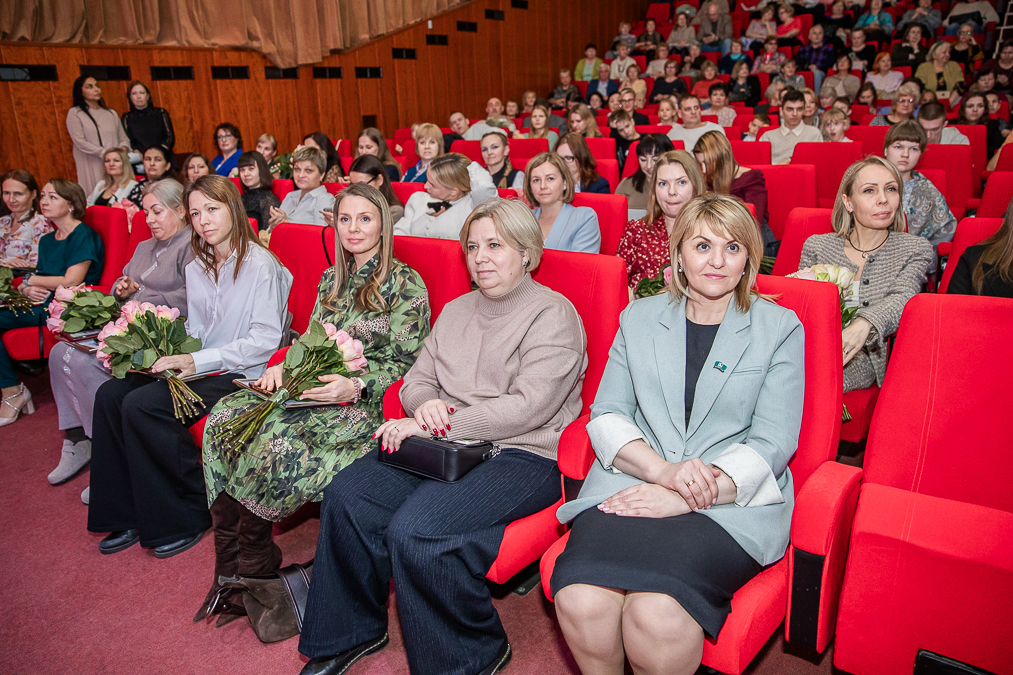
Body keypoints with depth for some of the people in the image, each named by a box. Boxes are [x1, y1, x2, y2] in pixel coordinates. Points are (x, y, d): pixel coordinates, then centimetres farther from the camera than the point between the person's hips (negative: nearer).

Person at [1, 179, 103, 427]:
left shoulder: (83, 235, -5)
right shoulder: (47, 240, 21)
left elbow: (71, 281, -14)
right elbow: (29, 282, 18)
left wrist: (30, 279, -2)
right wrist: (25, 289, -7)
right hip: (40, 305, 8)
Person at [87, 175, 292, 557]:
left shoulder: (260, 264, -12)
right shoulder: (196, 268, 14)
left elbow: (266, 339, -17)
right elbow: (195, 330, 18)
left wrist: (198, 361, -20)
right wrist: (172, 353, -4)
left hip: (242, 374, -8)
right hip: (203, 368, 8)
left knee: (141, 405, -23)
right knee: (110, 394, -10)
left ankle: (191, 515, -7)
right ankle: (127, 515, 1)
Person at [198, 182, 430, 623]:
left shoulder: (406, 285, -4)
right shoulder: (331, 280, 18)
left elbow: (404, 363, -8)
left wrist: (355, 386, -22)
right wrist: (283, 368, 0)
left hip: (364, 402, -7)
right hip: (311, 389, 7)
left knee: (272, 438, -29)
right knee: (224, 418, -16)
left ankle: (255, 563, -6)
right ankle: (229, 564, -11)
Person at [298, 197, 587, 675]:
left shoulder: (553, 315, -6)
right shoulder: (455, 311, 18)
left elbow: (526, 407, -17)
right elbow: (416, 379, 18)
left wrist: (429, 426, -17)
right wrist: (425, 403, -9)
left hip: (524, 456, -7)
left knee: (415, 530, -27)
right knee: (346, 494, -13)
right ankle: (353, 632, 10)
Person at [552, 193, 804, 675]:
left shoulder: (780, 328, 8)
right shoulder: (638, 318, 16)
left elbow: (773, 444, -1)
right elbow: (605, 415, 8)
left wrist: (679, 498, -14)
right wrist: (661, 468, -13)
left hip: (733, 501, -1)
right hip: (633, 483, 2)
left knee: (657, 613, -31)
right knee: (581, 600, -28)